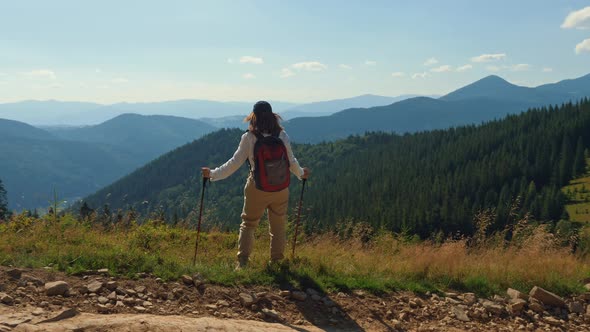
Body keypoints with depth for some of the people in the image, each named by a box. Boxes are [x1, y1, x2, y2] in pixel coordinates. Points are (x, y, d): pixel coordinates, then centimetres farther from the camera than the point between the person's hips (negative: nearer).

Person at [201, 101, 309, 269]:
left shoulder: (249, 137, -11)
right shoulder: (282, 135, -3)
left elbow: (235, 163, -9)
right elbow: (291, 161, 6)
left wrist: (212, 174, 1)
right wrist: (301, 174, 26)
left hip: (257, 189, -2)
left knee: (248, 224, 13)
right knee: (278, 226, 15)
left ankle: (242, 262, 8)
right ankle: (277, 261, 22)